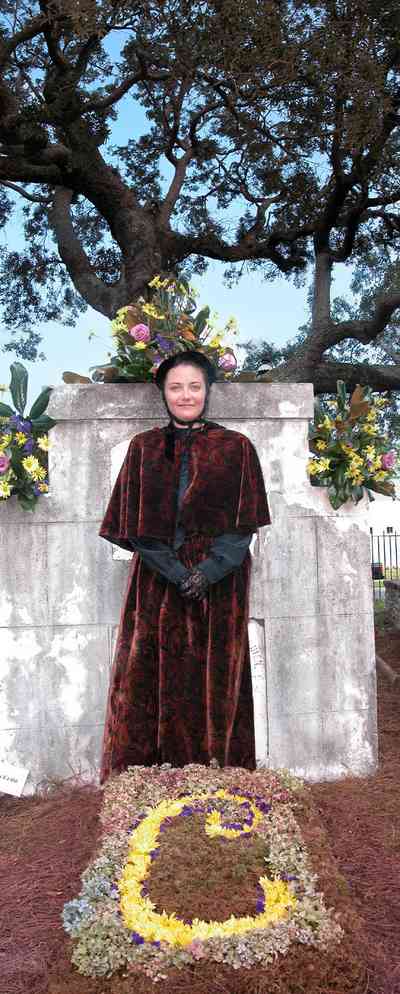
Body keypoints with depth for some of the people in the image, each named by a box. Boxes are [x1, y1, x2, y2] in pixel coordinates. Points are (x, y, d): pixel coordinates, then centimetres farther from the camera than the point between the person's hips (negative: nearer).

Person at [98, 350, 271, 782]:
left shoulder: (236, 448, 5)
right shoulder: (143, 448, 8)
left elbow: (244, 523, -1)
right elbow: (136, 527, 1)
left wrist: (209, 570, -15)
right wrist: (178, 574, -11)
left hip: (220, 586, -1)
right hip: (157, 586, 1)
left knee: (215, 681, 3)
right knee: (150, 679, 1)